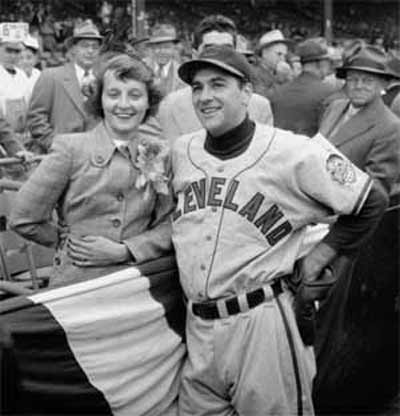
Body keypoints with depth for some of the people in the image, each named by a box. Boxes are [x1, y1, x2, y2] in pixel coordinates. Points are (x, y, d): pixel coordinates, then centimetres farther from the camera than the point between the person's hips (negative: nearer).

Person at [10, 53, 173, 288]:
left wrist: (125, 251, -11)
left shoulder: (159, 155, 1)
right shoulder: (71, 148, -6)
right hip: (75, 284, -2)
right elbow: (24, 219, -5)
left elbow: (169, 226, 1)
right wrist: (68, 242, 5)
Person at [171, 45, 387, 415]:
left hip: (262, 323, -5)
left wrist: (318, 258, -2)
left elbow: (371, 204, 0)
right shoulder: (181, 151, 7)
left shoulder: (294, 154, -9)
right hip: (197, 326, 5)